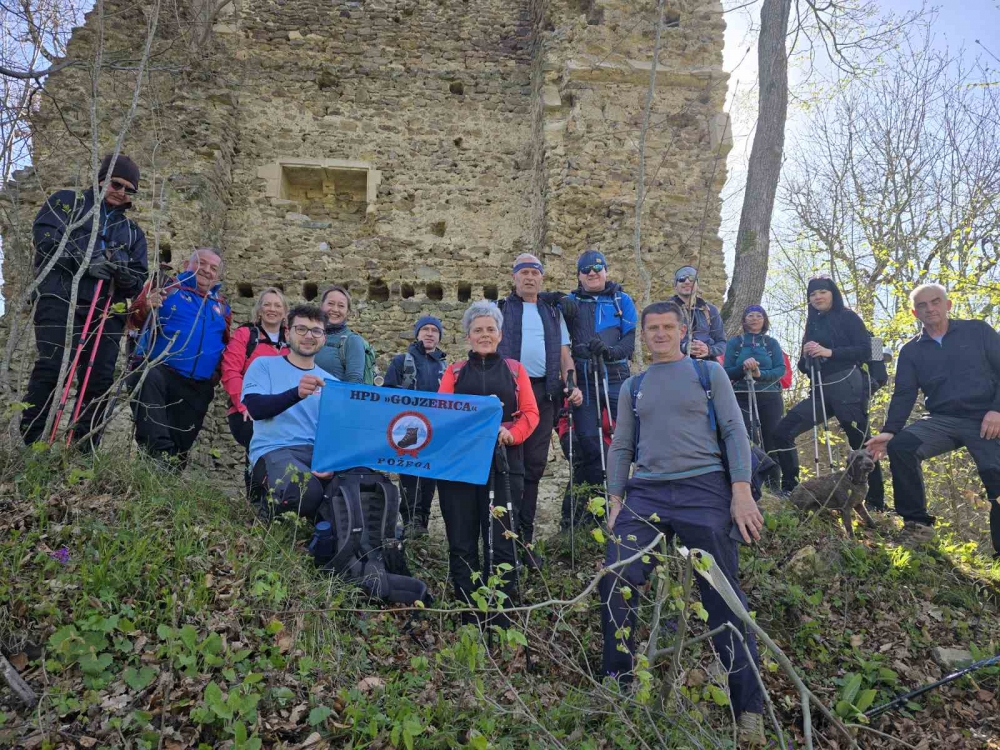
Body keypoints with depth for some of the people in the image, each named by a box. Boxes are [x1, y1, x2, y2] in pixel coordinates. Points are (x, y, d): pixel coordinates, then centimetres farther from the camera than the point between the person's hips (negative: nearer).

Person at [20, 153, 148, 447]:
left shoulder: (133, 232, 24)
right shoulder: (67, 201, 16)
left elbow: (139, 280, 15)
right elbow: (43, 235, -2)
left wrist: (127, 275, -10)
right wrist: (84, 261, -15)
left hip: (107, 311, 4)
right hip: (61, 299, -4)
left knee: (99, 380, -2)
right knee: (52, 368, -15)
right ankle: (29, 444, -9)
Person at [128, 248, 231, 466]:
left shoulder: (221, 306, 20)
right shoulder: (168, 287, 6)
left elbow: (226, 345, 30)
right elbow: (135, 319, -4)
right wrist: (146, 307, -27)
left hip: (197, 388, 5)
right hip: (158, 368, -5)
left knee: (180, 444, 7)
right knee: (150, 379, -39)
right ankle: (159, 451, -44)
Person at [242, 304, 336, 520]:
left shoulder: (331, 381, 19)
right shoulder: (264, 365, 8)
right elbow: (255, 408, -9)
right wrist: (296, 393, -27)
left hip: (318, 453, 3)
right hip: (274, 451, -3)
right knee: (307, 492, -37)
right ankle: (267, 503, -1)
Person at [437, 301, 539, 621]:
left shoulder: (515, 370, 14)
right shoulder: (454, 372, 16)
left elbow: (530, 413, 4)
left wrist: (511, 434, -14)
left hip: (503, 464, -1)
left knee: (501, 541, -3)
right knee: (461, 543, 3)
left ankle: (502, 615, 5)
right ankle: (466, 612, 14)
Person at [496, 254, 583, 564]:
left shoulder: (553, 313, 21)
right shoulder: (500, 309, 12)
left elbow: (564, 354, 17)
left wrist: (572, 386, 0)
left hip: (544, 393, 3)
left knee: (534, 466, 4)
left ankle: (525, 538, 12)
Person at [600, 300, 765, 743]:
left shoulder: (708, 372, 10)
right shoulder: (632, 387, 18)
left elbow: (734, 431, 2)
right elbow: (621, 447, 16)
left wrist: (741, 490, -9)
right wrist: (616, 499, 5)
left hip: (704, 489, -3)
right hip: (646, 493, 3)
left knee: (723, 597, 0)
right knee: (615, 586, -6)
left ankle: (749, 709, 12)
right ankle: (615, 690, 12)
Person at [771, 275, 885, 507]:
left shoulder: (847, 317, 4)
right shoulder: (812, 325, 20)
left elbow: (866, 351, -7)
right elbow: (803, 367, 19)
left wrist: (830, 352, -16)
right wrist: (806, 356, -3)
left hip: (848, 387, -6)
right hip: (821, 391, 6)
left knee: (860, 443, -5)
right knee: (783, 431, -6)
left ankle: (876, 502, 5)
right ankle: (790, 488, 1)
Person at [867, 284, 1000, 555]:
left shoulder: (978, 331, 5)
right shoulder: (911, 350, 10)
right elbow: (904, 395, 4)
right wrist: (890, 430, -11)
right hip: (941, 420, 2)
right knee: (900, 446, -25)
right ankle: (917, 522, -13)